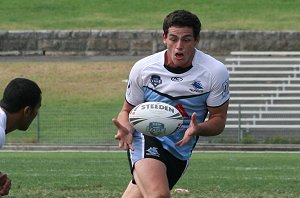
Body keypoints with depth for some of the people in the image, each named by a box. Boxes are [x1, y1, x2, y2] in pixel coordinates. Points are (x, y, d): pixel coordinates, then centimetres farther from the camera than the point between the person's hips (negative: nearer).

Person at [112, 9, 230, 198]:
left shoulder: (216, 72, -10)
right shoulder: (143, 68, -8)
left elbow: (218, 119, -3)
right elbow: (128, 110, 5)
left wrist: (197, 129, -26)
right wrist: (126, 129, -18)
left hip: (180, 148, 2)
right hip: (146, 139, -2)